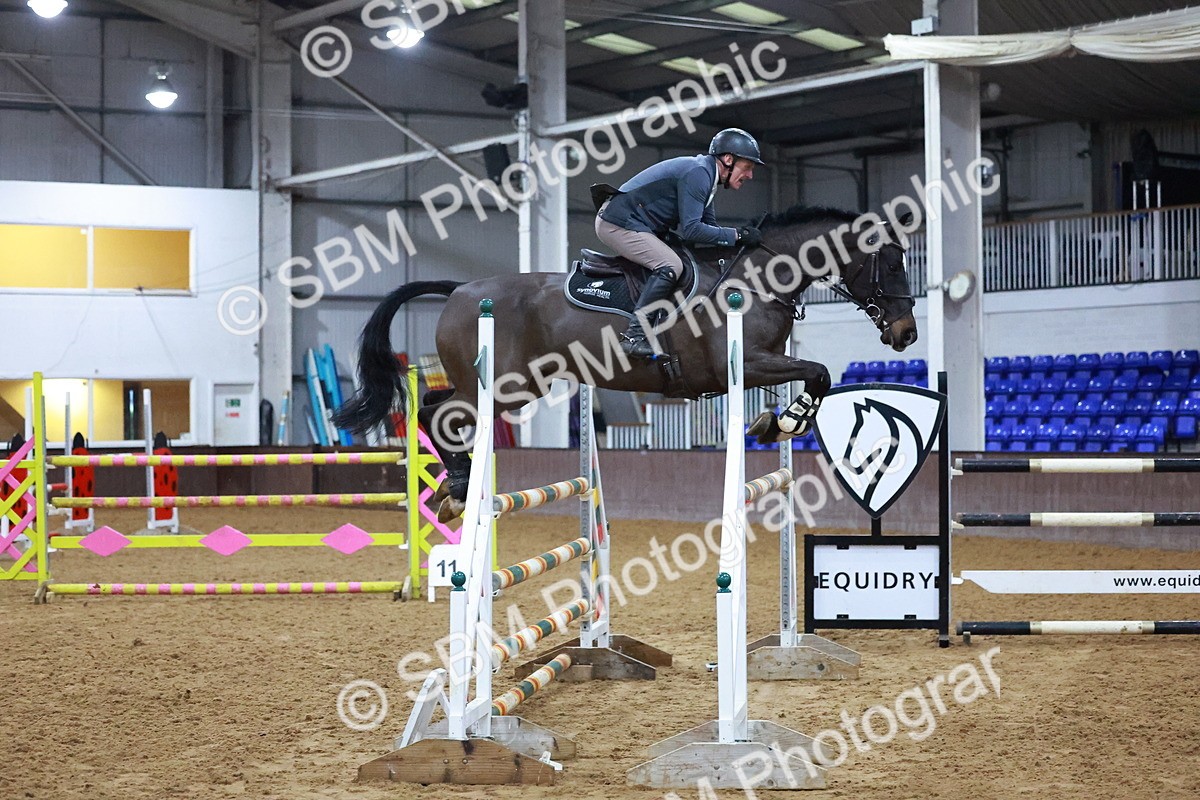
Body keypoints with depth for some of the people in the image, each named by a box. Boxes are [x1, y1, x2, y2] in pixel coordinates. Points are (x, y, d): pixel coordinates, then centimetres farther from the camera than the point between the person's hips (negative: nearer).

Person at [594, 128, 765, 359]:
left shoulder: (705, 175, 14)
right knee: (670, 265, -24)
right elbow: (691, 230, -25)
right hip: (618, 224, -11)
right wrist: (736, 235, -21)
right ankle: (635, 335, -27)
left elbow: (709, 227, 18)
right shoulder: (697, 173, -19)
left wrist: (745, 235, 4)